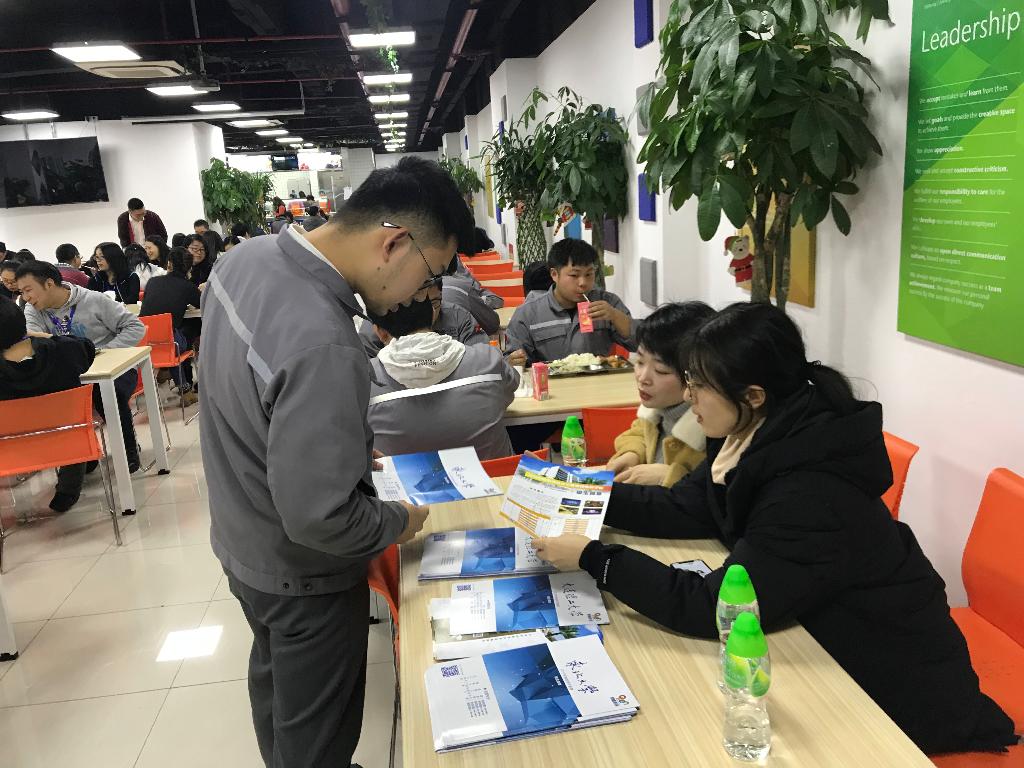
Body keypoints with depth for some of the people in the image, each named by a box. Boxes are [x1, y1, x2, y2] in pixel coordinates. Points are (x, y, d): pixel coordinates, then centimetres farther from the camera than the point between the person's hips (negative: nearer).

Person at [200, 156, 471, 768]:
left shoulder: (250, 257, -10)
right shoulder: (321, 346, -38)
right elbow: (318, 518, -33)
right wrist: (398, 521, -15)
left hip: (242, 538, 9)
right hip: (301, 575, -9)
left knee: (275, 680, 32)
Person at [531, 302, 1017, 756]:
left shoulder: (811, 495, -34)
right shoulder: (761, 440, -7)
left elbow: (714, 608, -32)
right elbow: (680, 511, 1)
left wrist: (594, 560, -29)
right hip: (830, 649, 7)